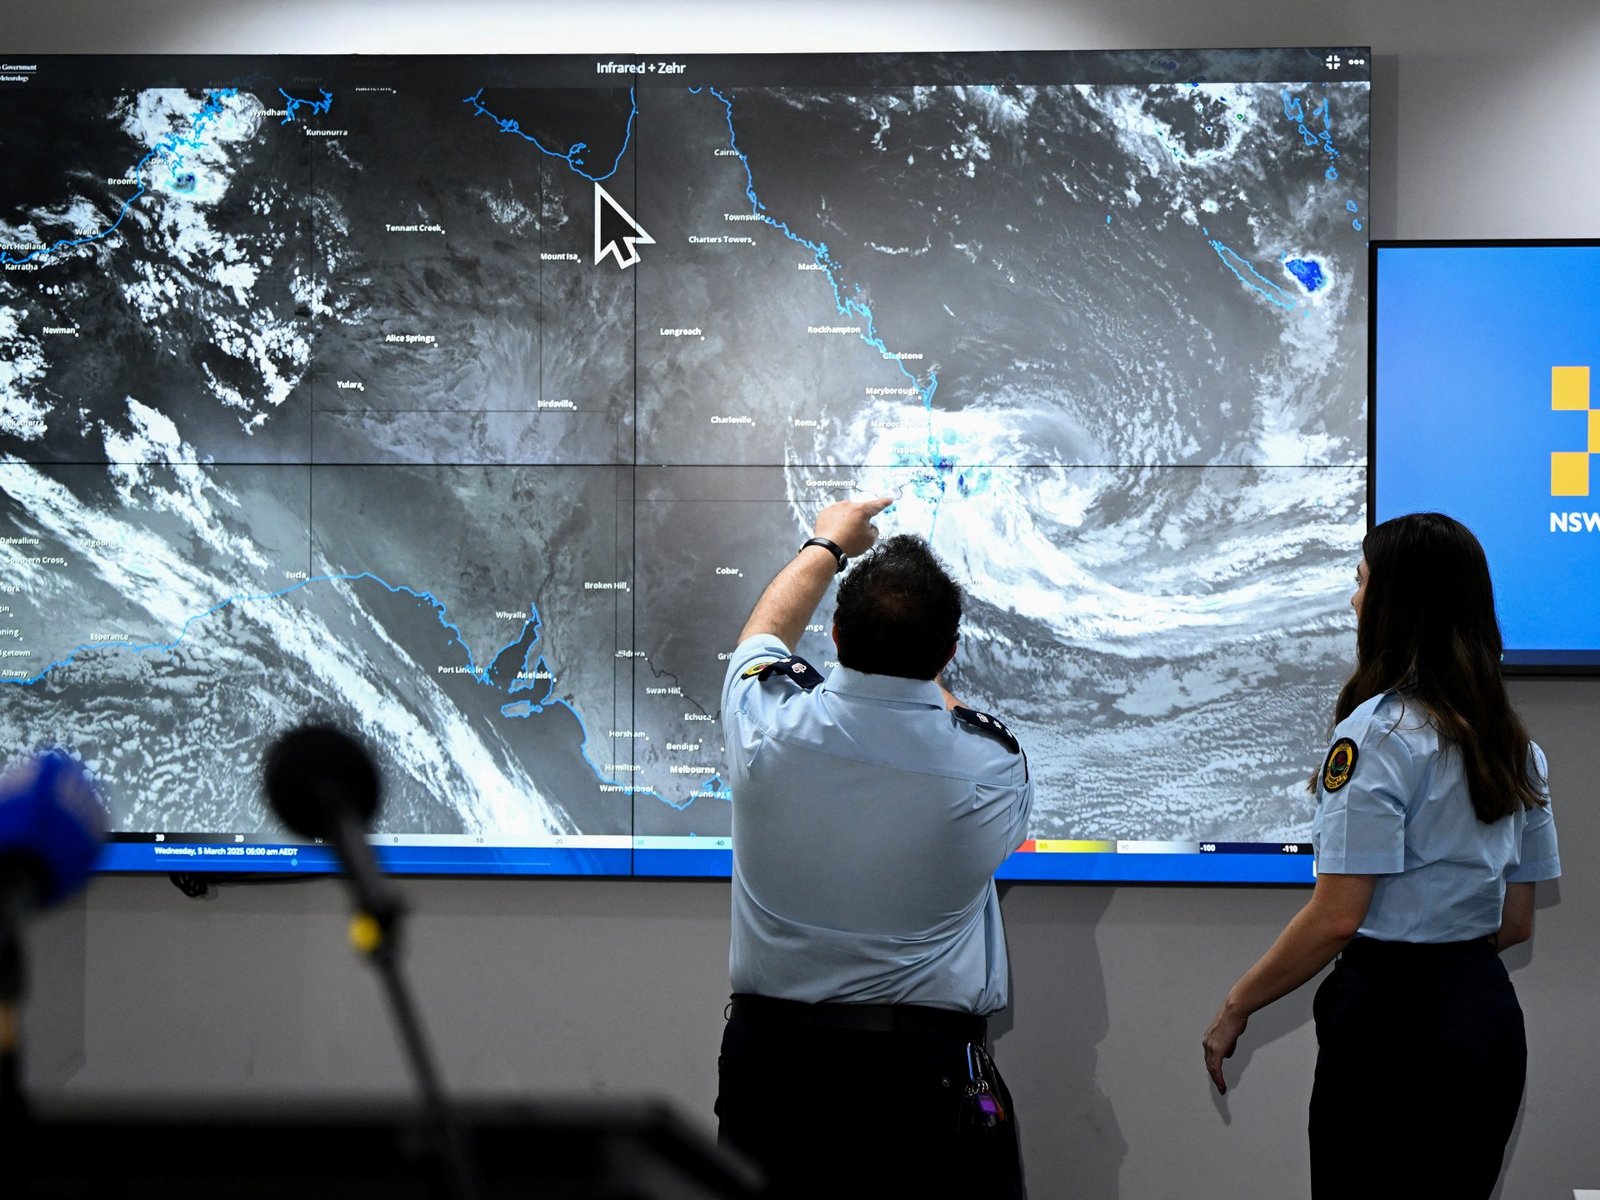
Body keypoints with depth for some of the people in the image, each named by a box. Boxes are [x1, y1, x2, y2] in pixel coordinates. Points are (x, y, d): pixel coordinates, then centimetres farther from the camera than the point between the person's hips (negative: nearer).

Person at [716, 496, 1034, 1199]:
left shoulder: (769, 724, -12)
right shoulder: (992, 767, -15)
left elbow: (766, 629, 14)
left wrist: (827, 545, 32)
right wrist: (929, 675, 28)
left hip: (769, 1056, 2)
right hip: (926, 1063, -2)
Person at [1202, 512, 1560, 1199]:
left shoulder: (1377, 733, -14)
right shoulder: (1512, 742, 10)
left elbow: (1336, 917, -19)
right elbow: (1516, 922, 15)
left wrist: (1236, 1007, -9)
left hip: (1396, 1020, -8)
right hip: (1491, 1013, 8)